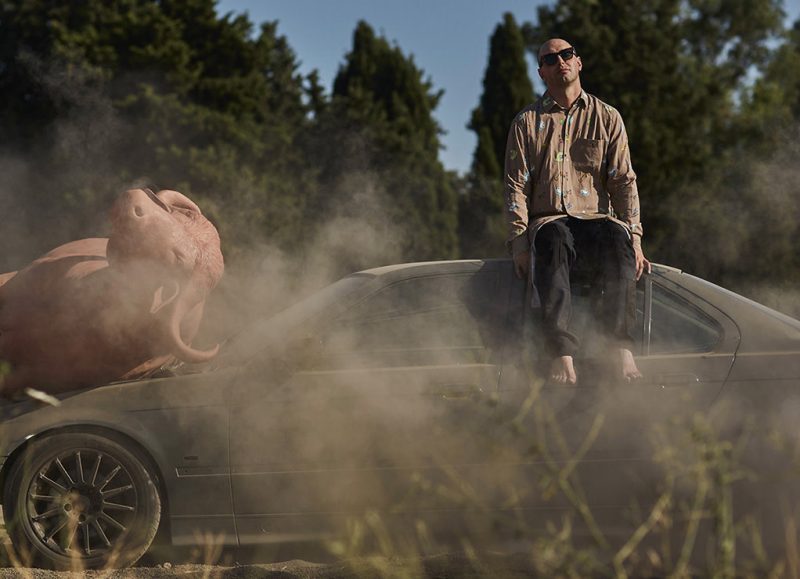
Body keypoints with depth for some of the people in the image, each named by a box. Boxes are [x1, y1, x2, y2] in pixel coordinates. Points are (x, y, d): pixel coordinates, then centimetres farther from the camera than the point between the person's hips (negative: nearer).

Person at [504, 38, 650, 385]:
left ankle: (621, 348, -43)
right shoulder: (527, 122, 14)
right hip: (548, 220, -1)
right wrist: (519, 241, -9)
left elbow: (624, 182, 8)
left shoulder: (607, 118, 16)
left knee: (617, 241, -36)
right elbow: (516, 185, 7)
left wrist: (634, 237, -6)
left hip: (596, 217, 1)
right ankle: (561, 354, -49)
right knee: (551, 242, -39)